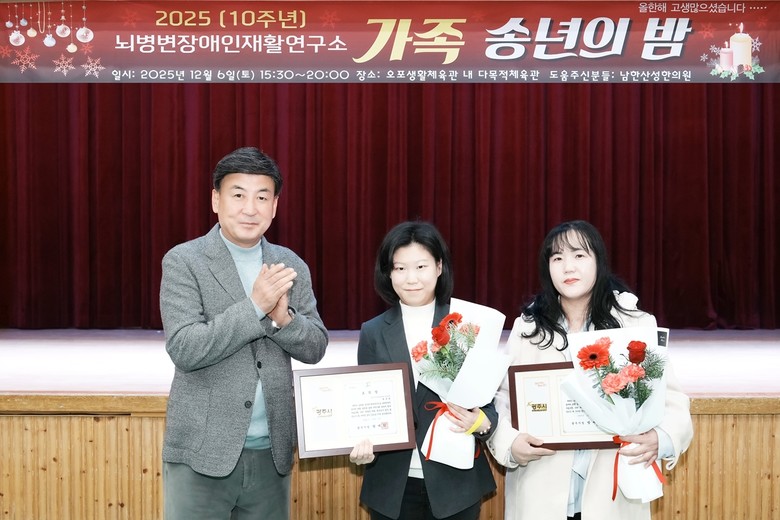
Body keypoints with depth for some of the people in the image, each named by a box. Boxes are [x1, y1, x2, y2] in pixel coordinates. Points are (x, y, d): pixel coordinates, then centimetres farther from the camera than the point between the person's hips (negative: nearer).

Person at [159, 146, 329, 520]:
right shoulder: (183, 261, -5)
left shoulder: (291, 265, 8)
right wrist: (255, 307, -20)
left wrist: (282, 316, -14)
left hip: (272, 452, 4)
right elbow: (183, 349, -15)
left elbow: (315, 348, 5)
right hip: (203, 452, -4)